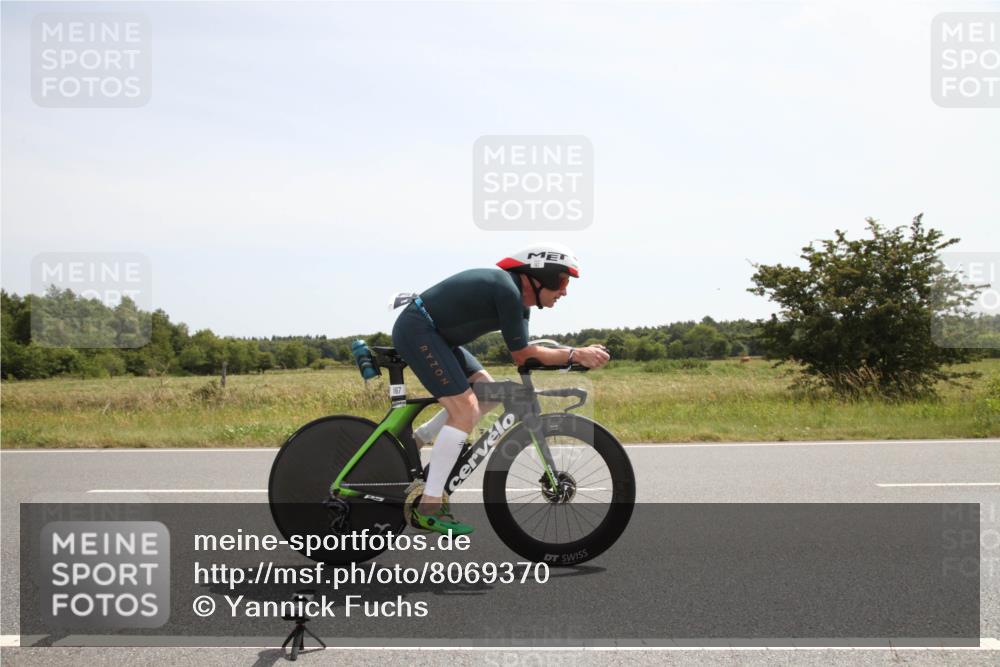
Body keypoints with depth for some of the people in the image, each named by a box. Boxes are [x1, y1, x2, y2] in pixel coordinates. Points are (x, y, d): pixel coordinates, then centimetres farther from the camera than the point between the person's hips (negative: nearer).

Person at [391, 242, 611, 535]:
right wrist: (575, 354, -17)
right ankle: (428, 507, -14)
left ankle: (415, 440, 13)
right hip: (415, 330, -10)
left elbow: (524, 353, 7)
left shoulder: (519, 296, 9)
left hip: (433, 334, 10)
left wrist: (574, 356, -4)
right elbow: (522, 355, -18)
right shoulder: (507, 290, -22)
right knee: (465, 410, -16)